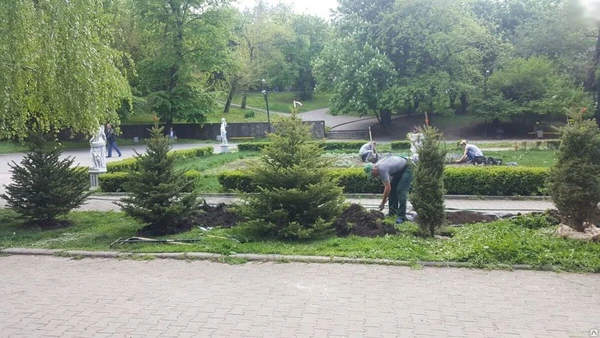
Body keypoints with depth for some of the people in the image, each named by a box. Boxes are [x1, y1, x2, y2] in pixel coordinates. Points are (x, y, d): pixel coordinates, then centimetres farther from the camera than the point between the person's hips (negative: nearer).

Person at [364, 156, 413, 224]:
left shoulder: (382, 169, -32)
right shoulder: (377, 167, -3)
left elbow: (388, 188, -31)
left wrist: (383, 203, -25)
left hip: (406, 169, -10)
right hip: (398, 171, 10)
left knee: (401, 191, -17)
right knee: (392, 189, 6)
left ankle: (401, 216, -16)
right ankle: (392, 213, 11)